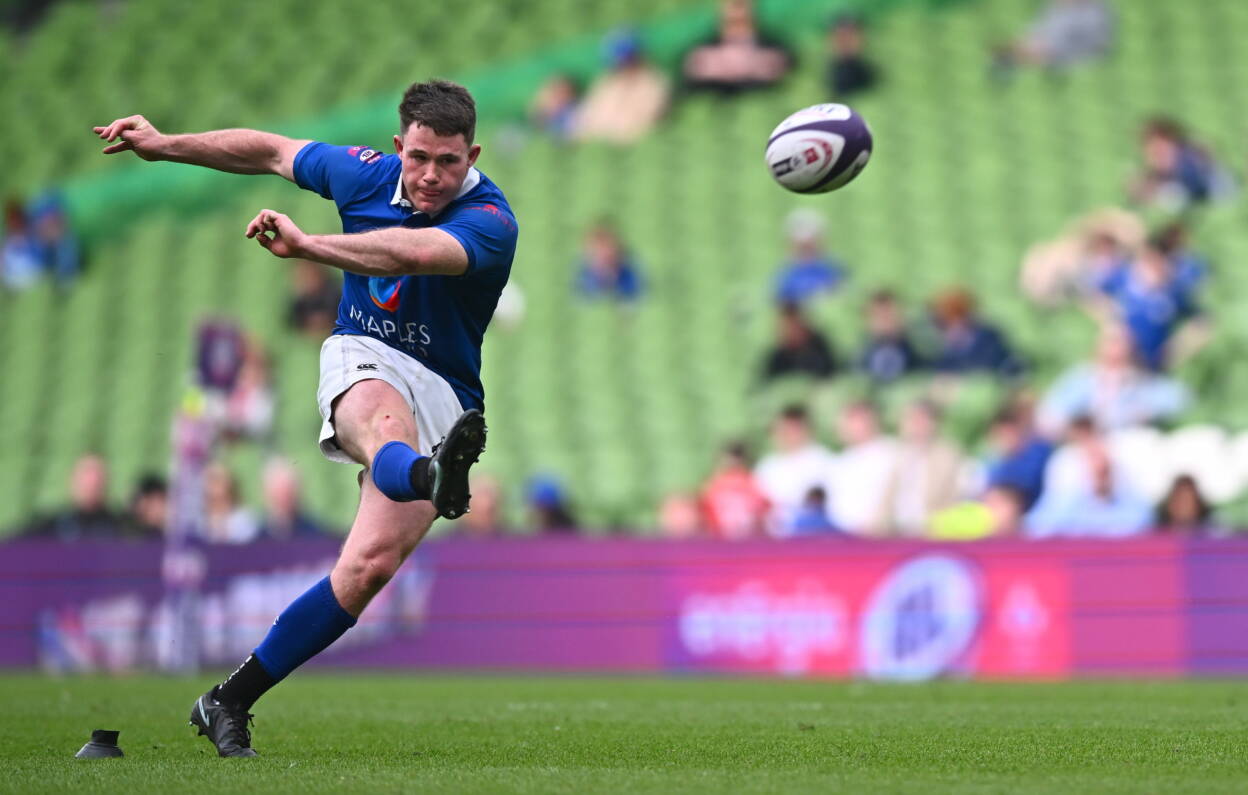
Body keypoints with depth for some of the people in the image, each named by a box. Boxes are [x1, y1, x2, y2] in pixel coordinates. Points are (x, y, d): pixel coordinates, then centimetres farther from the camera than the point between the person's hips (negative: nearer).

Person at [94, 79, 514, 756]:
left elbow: (414, 253, -37)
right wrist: (165, 145, 23)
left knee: (369, 568, -19)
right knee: (382, 418, -39)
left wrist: (306, 245, -46)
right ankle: (430, 476, -77)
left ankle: (229, 701, -11)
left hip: (444, 391, -2)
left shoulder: (489, 221, -16)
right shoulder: (366, 173, 0)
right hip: (362, 361, 2)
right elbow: (272, 151, 19)